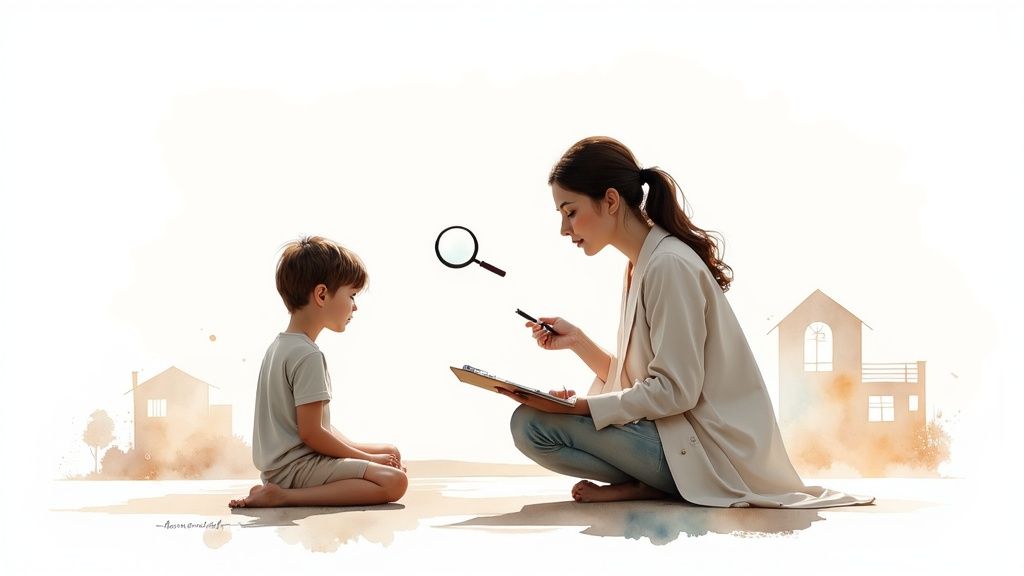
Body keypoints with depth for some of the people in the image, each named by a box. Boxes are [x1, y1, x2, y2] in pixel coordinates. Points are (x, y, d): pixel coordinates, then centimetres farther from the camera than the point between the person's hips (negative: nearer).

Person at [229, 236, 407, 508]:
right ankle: (283, 496, -20)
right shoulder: (308, 356, -18)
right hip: (296, 466, -10)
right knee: (395, 481, -22)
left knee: (392, 454, 21)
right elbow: (311, 432, -20)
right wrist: (367, 457, -9)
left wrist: (357, 449, 8)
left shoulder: (280, 345, 15)